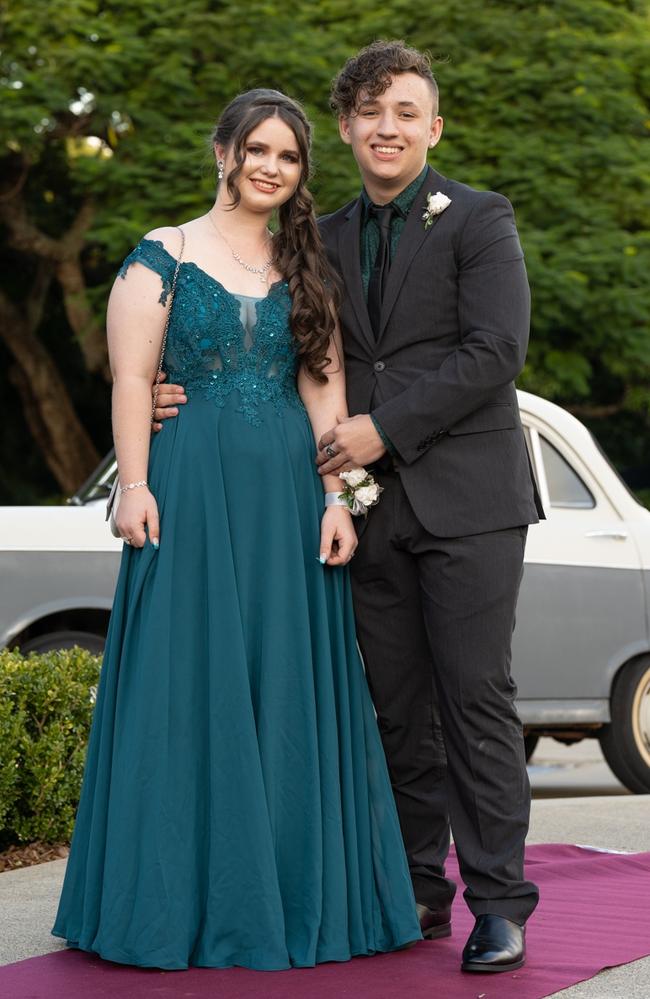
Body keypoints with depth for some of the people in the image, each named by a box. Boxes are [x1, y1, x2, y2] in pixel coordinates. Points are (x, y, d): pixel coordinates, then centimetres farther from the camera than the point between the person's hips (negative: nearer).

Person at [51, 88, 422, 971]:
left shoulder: (308, 266, 13)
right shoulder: (162, 256, 3)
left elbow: (325, 388, 8)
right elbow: (132, 376, -2)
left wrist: (336, 497, -1)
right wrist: (135, 485, -12)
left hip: (290, 492, 3)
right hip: (191, 487, -3)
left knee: (290, 686, 5)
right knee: (192, 681, -1)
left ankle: (295, 892, 15)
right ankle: (193, 893, 8)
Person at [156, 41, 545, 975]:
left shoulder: (478, 219, 0)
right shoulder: (327, 239, 15)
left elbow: (495, 352, -10)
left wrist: (386, 428, -14)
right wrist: (197, 392, 1)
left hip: (464, 501, -5)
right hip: (374, 508, 5)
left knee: (476, 699, -4)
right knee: (399, 709, 8)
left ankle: (497, 903, 2)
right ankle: (419, 889, 18)